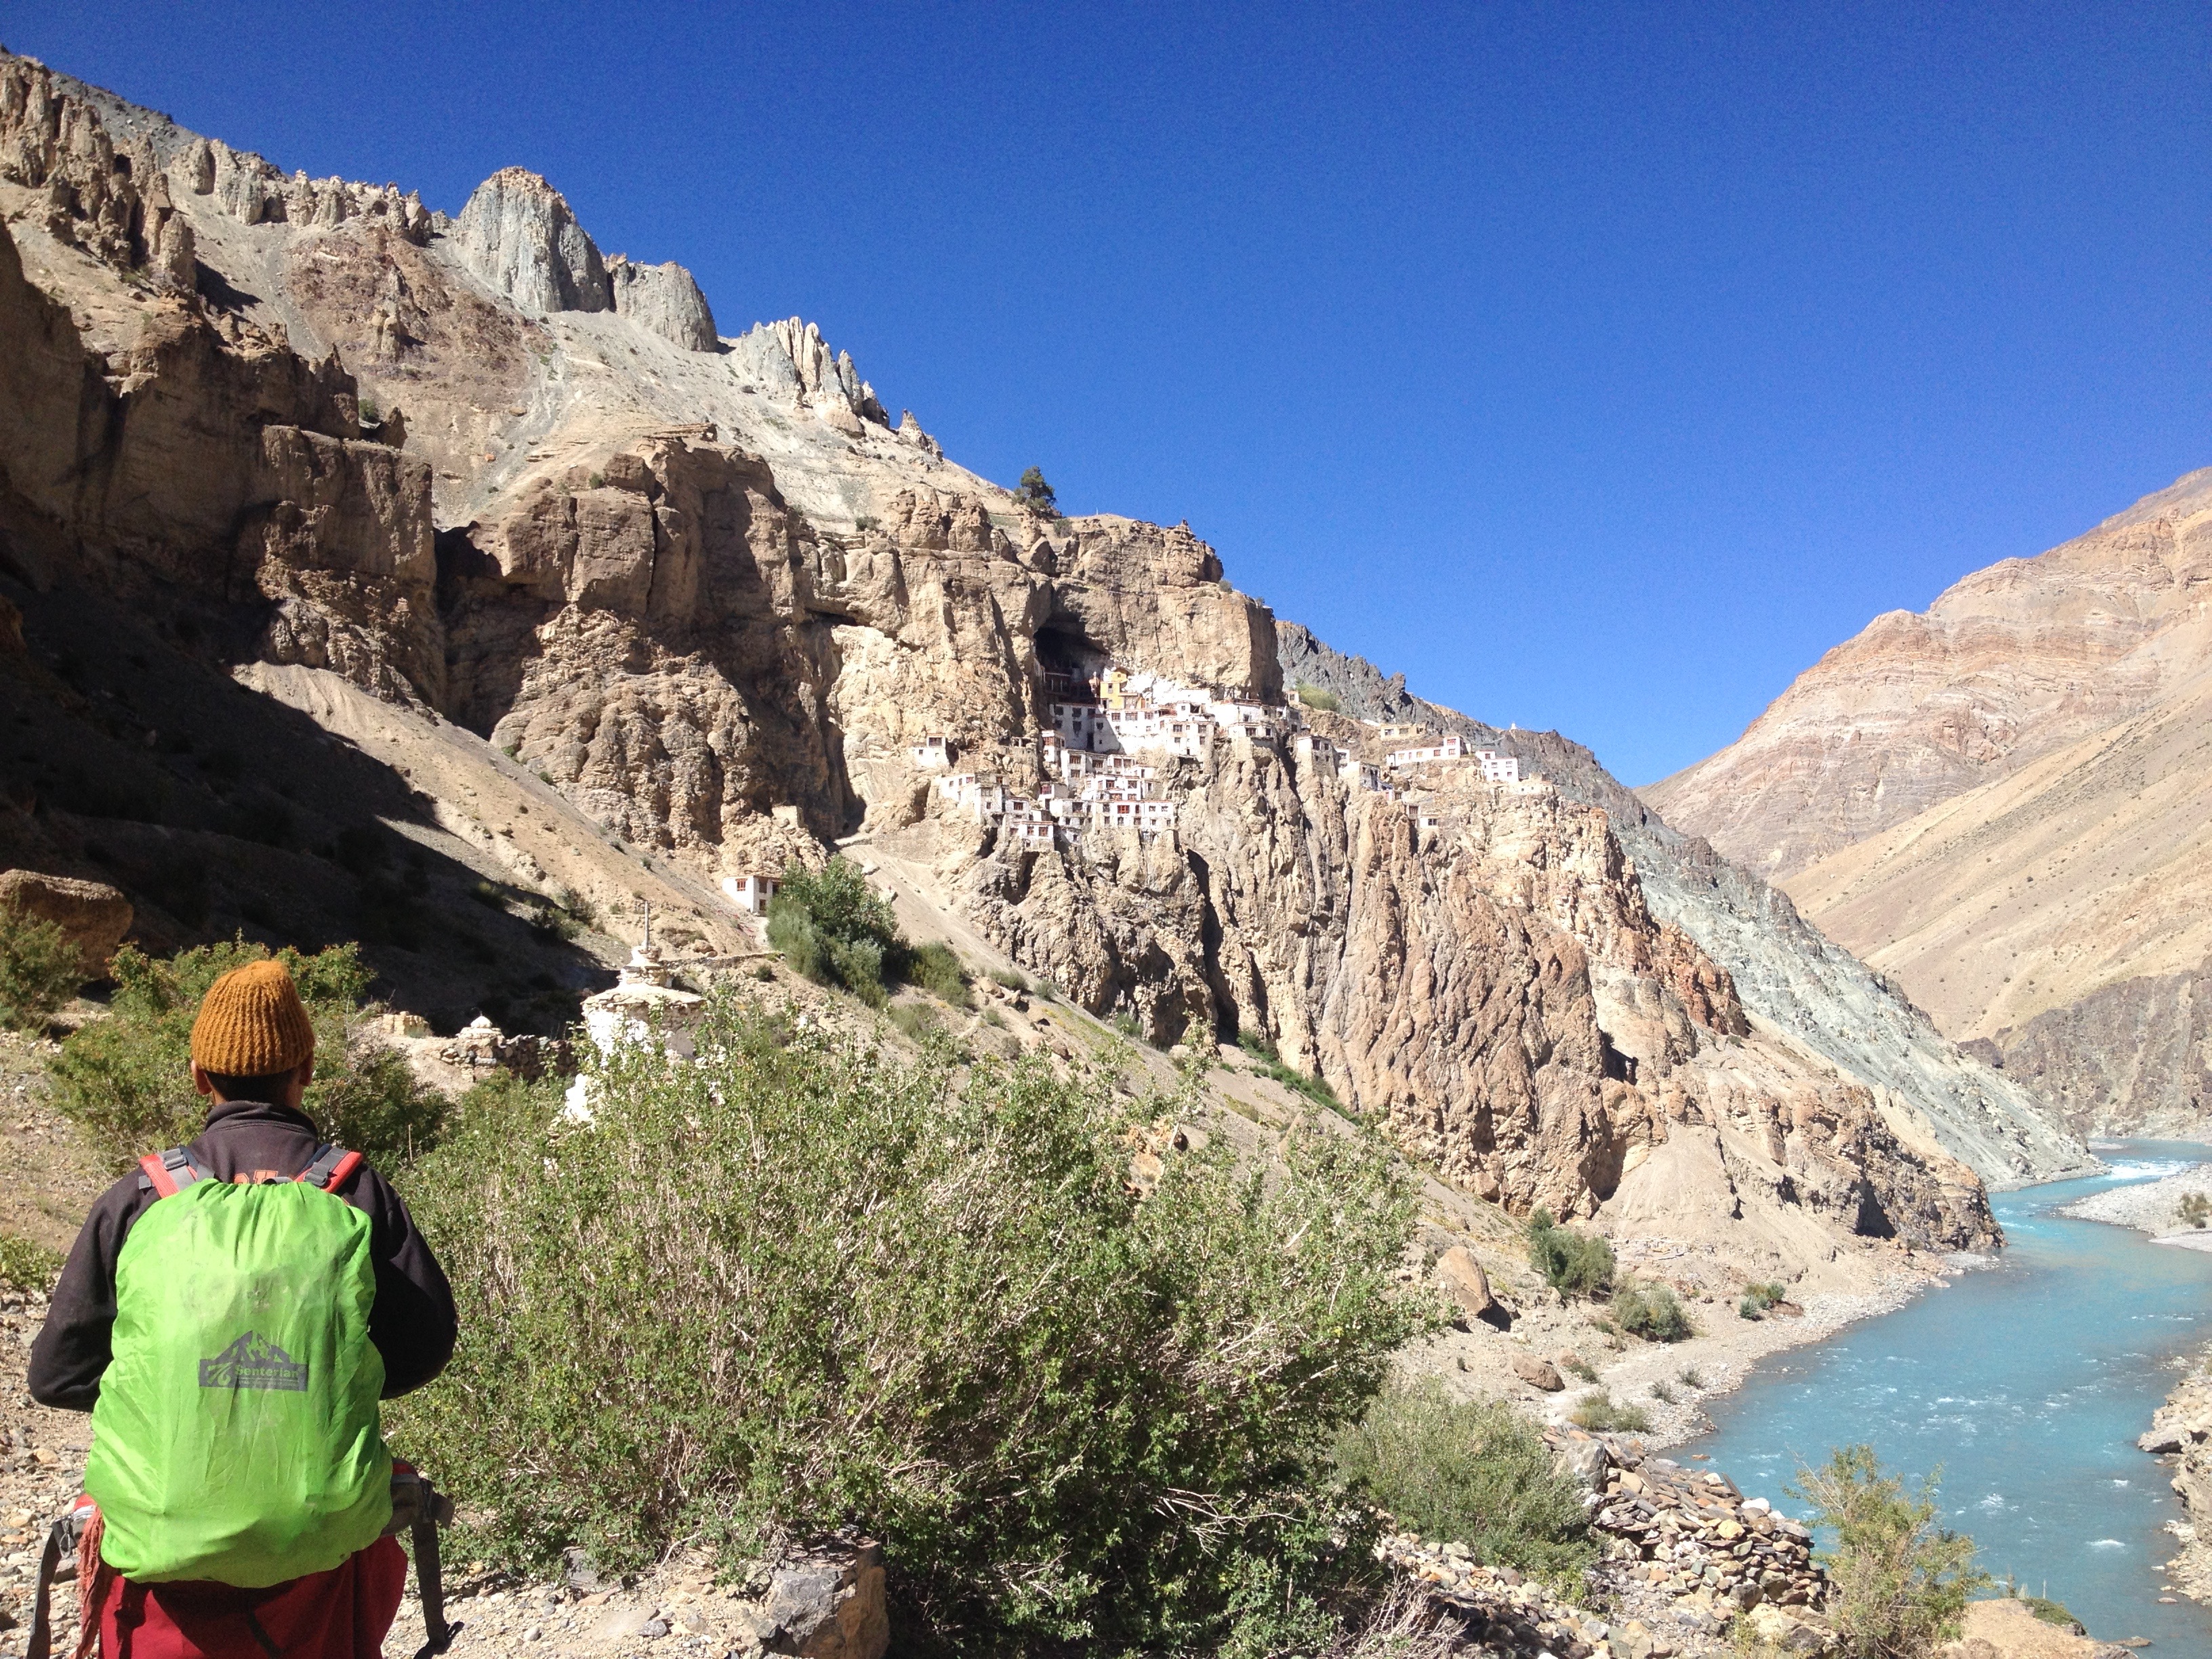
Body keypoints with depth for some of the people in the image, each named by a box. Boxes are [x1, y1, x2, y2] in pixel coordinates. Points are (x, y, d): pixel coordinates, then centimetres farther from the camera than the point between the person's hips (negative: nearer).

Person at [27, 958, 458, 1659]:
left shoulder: (138, 1200, -6)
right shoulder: (358, 1193, -7)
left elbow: (57, 1373, 1)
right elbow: (425, 1344, -3)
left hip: (162, 1541, 0)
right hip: (322, 1542, 0)